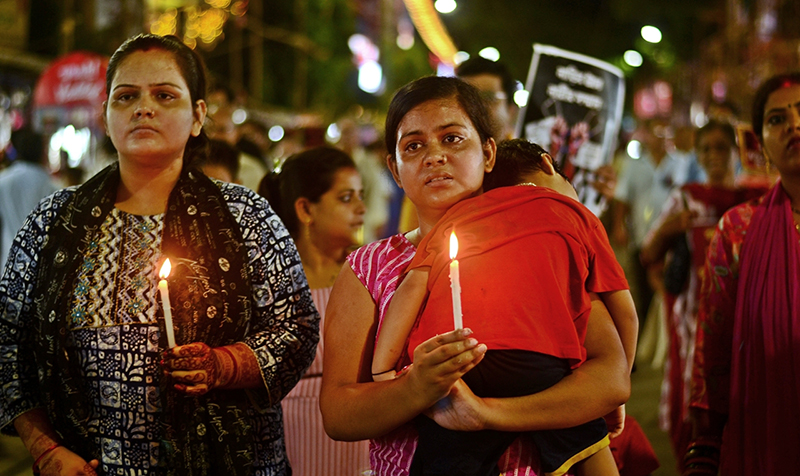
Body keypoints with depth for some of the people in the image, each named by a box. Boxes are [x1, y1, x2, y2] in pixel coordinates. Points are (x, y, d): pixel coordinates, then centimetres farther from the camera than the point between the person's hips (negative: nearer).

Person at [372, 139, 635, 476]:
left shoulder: (458, 213, 28)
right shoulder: (576, 213, 23)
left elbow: (413, 286, 13)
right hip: (535, 358, -2)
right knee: (586, 445, 17)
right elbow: (625, 314, 20)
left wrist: (382, 376, 9)